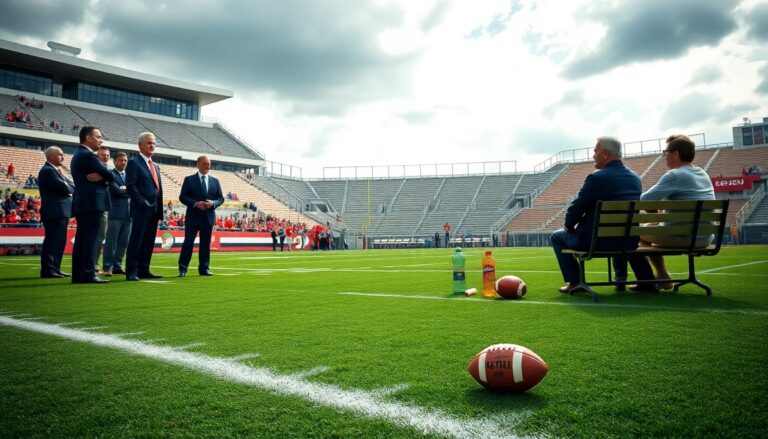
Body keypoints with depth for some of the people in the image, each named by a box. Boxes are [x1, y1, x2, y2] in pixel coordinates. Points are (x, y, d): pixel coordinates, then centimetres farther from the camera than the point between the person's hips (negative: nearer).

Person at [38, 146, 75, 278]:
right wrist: (71, 189, 1)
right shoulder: (48, 171, -11)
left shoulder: (55, 170, 21)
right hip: (54, 212, -10)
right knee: (52, 241, -9)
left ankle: (55, 268, 19)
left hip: (61, 212, 10)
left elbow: (71, 186, 15)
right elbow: (63, 187, -19)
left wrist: (67, 184, -6)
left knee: (59, 241, 13)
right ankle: (48, 270, -6)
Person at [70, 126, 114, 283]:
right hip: (92, 203, -10)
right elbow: (111, 176, -12)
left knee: (81, 239, 9)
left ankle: (78, 274, 11)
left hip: (81, 203, 10)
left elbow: (104, 174, 15)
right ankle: (88, 274, -12)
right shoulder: (89, 155, -11)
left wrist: (101, 177, -3)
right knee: (91, 239, -10)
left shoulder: (77, 155, 20)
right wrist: (104, 178, 6)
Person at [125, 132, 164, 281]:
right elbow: (130, 186, -11)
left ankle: (144, 270, 14)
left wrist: (159, 210, 11)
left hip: (154, 211, 8)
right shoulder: (133, 162, -2)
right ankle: (131, 272, -3)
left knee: (149, 242, 8)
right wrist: (143, 203, -16)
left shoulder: (155, 167, 22)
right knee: (136, 241, -6)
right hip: (141, 210, -7)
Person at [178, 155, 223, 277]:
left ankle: (204, 268, 13)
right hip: (193, 216, -3)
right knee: (188, 242, -6)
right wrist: (195, 203, -18)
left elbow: (221, 198, 11)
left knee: (206, 244, 7)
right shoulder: (189, 179, 3)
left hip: (209, 216, 3)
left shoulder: (215, 181, 13)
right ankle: (182, 269, -1)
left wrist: (213, 203, -10)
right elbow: (182, 197, -3)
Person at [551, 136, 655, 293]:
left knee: (557, 236, 15)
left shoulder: (597, 177, -16)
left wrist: (569, 226, 8)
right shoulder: (635, 178, 6)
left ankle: (574, 281, 10)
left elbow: (576, 208, -14)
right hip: (629, 242, 7)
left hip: (598, 240, -6)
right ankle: (621, 277, 32)